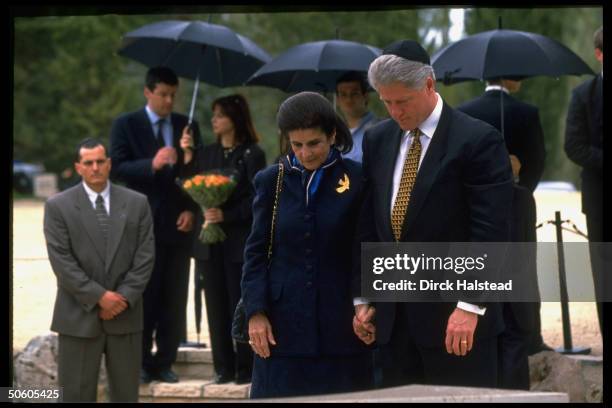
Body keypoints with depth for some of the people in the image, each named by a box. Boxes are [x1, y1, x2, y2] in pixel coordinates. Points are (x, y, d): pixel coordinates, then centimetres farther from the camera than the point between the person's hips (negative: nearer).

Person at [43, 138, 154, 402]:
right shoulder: (58, 206, 0)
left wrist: (125, 297, -10)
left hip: (126, 315, 2)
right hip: (79, 318, -2)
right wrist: (99, 296, -14)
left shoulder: (137, 203, 6)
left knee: (126, 394, 6)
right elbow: (61, 261, -8)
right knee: (76, 394, 0)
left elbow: (145, 256, 2)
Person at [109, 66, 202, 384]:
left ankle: (165, 362, 10)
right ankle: (141, 363, 5)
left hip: (178, 225, 3)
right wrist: (152, 164, -22)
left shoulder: (187, 126, 12)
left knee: (174, 300, 3)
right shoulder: (126, 125, 2)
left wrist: (192, 209, -1)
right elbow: (116, 169, -8)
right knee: (143, 298, -2)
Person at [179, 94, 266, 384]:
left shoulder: (252, 155, -3)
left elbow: (256, 199, -8)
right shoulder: (206, 154, 12)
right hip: (209, 241, 5)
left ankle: (246, 367, 4)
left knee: (240, 303, -3)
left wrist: (226, 215, -18)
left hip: (240, 240, -5)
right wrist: (187, 158, -1)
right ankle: (224, 367, 9)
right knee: (216, 305, 5)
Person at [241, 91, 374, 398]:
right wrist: (255, 312, -2)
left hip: (340, 326, -1)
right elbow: (256, 252, 6)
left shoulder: (357, 180, 0)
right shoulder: (271, 181, 5)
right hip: (284, 326, 1)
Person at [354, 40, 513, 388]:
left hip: (456, 318, -6)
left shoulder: (478, 140, -8)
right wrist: (363, 297, 12)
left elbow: (490, 231, -12)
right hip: (394, 317, 6)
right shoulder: (378, 140, 11)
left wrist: (470, 306, -17)